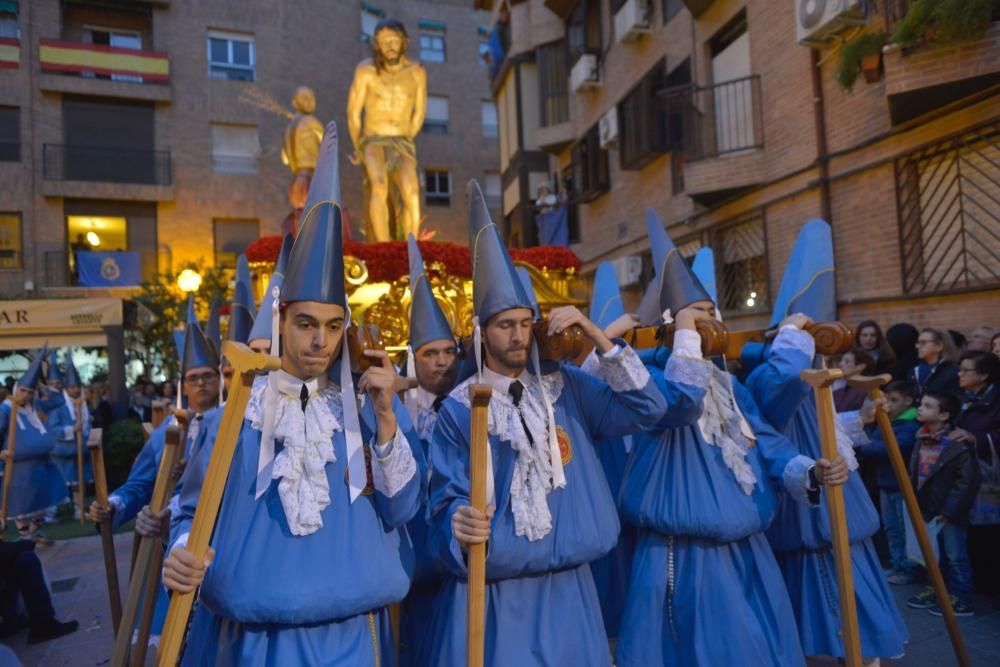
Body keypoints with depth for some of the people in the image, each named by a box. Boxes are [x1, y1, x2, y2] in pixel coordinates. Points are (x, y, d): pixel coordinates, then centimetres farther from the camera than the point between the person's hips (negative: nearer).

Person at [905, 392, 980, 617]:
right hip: (927, 508, 8)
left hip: (950, 513, -8)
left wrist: (949, 511, -18)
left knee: (955, 556, 5)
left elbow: (967, 481, -20)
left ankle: (960, 598, 18)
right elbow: (914, 474, 14)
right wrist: (914, 501, 8)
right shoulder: (921, 440, 5)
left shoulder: (958, 445, -19)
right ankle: (937, 590, 33)